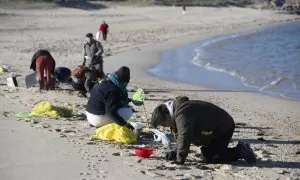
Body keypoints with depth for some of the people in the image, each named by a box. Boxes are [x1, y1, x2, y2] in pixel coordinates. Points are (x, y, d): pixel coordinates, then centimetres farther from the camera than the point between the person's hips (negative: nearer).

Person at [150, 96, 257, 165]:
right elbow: (181, 135, 18)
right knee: (206, 153, 14)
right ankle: (241, 150, 14)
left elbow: (185, 137, -34)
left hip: (224, 128, -11)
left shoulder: (182, 114, -27)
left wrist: (180, 159, -28)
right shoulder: (178, 110, 9)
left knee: (209, 158, -14)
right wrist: (174, 152, 5)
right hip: (217, 127, 11)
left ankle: (240, 152, -5)